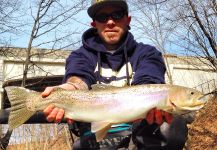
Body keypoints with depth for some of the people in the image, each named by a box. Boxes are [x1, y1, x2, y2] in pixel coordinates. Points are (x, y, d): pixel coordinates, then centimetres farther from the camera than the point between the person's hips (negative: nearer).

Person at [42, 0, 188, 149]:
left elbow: (146, 83, -14)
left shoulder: (147, 53, 9)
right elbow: (80, 77, -14)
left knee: (173, 125, -29)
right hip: (96, 136, 0)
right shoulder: (81, 55, 10)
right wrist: (70, 89, -40)